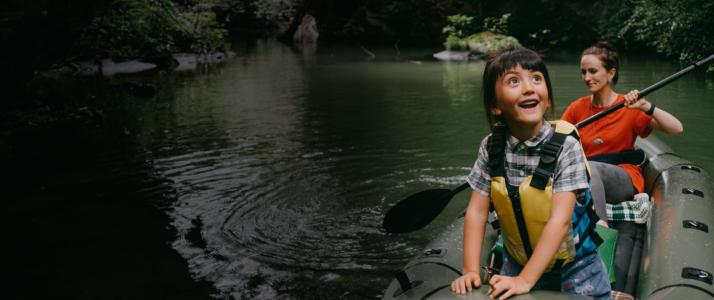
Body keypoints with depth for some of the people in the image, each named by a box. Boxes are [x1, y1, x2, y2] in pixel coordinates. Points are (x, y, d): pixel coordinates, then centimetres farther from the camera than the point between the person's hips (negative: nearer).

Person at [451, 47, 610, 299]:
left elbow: (560, 220, -25)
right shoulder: (491, 147, -12)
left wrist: (525, 280, -29)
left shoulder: (566, 146, -22)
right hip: (517, 263, 3)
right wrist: (471, 270, -17)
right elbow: (477, 212, -9)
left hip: (574, 264, -3)